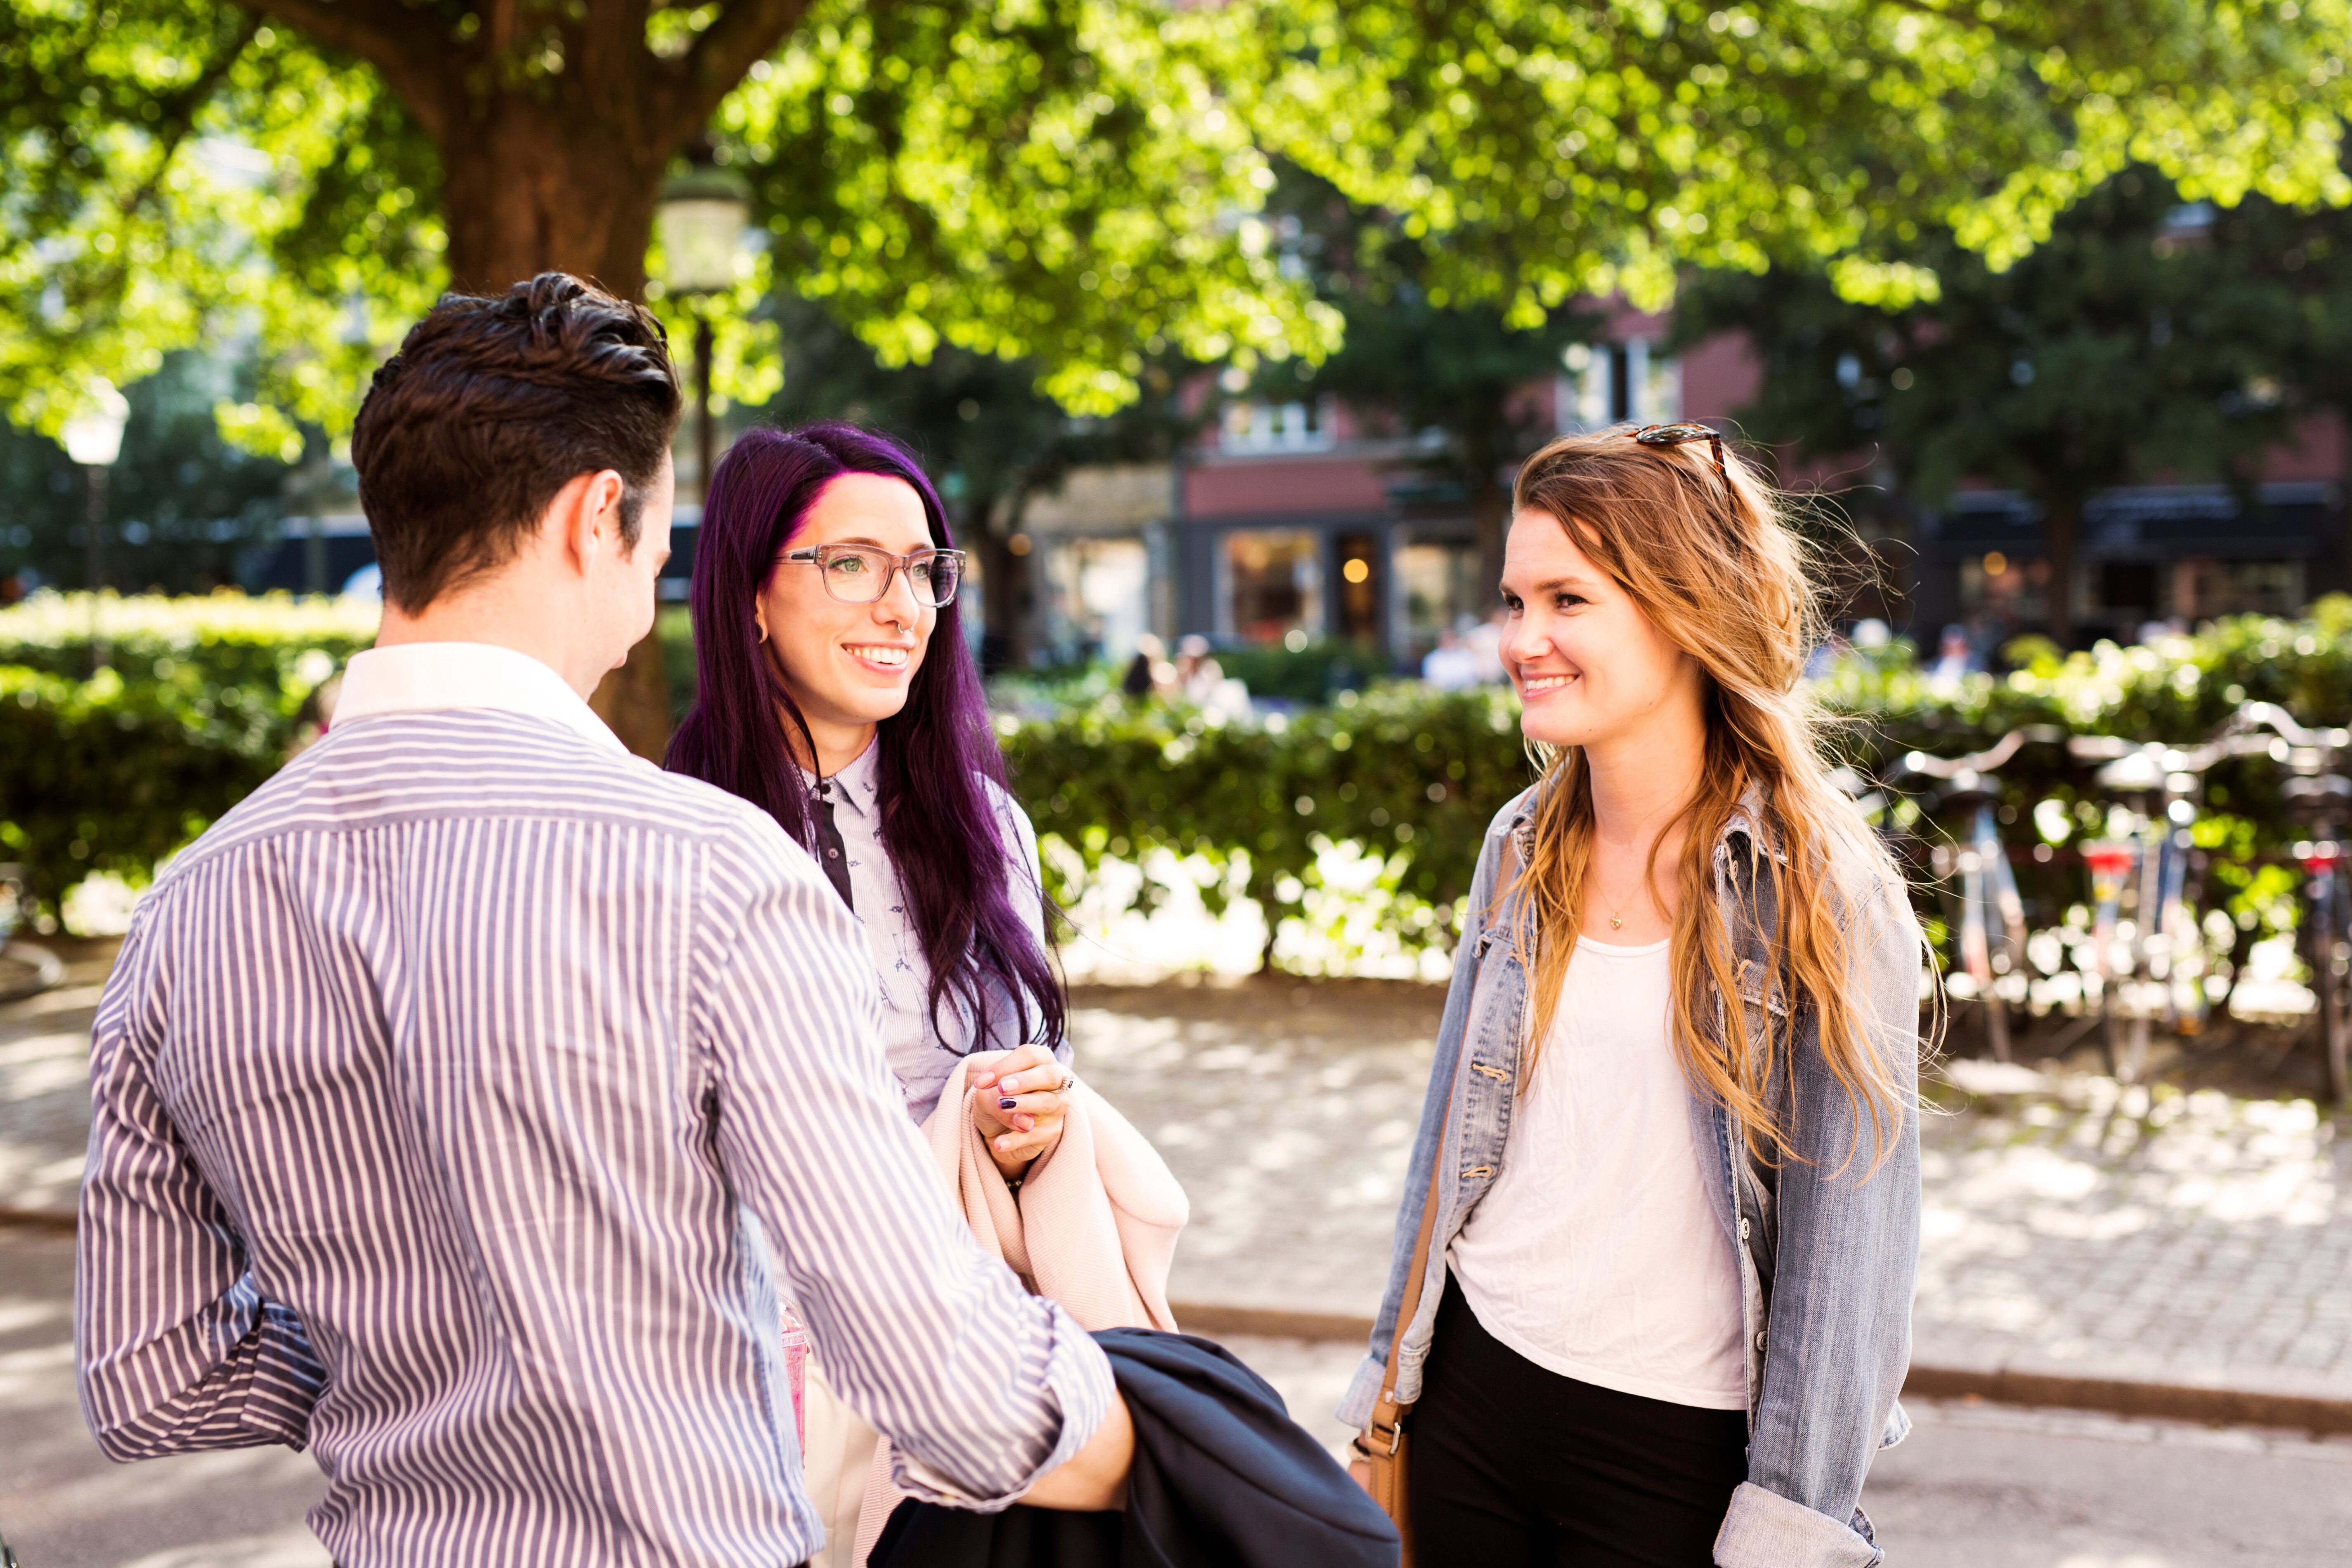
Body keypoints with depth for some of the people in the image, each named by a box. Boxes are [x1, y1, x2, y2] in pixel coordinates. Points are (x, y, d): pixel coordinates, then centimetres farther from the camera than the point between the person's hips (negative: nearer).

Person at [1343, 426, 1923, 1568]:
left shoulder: (1821, 893, -12)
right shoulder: (1524, 848, 3)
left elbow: (1846, 1237, -11)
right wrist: (1386, 1386, 13)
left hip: (1673, 1460, -4)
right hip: (1471, 1399, 5)